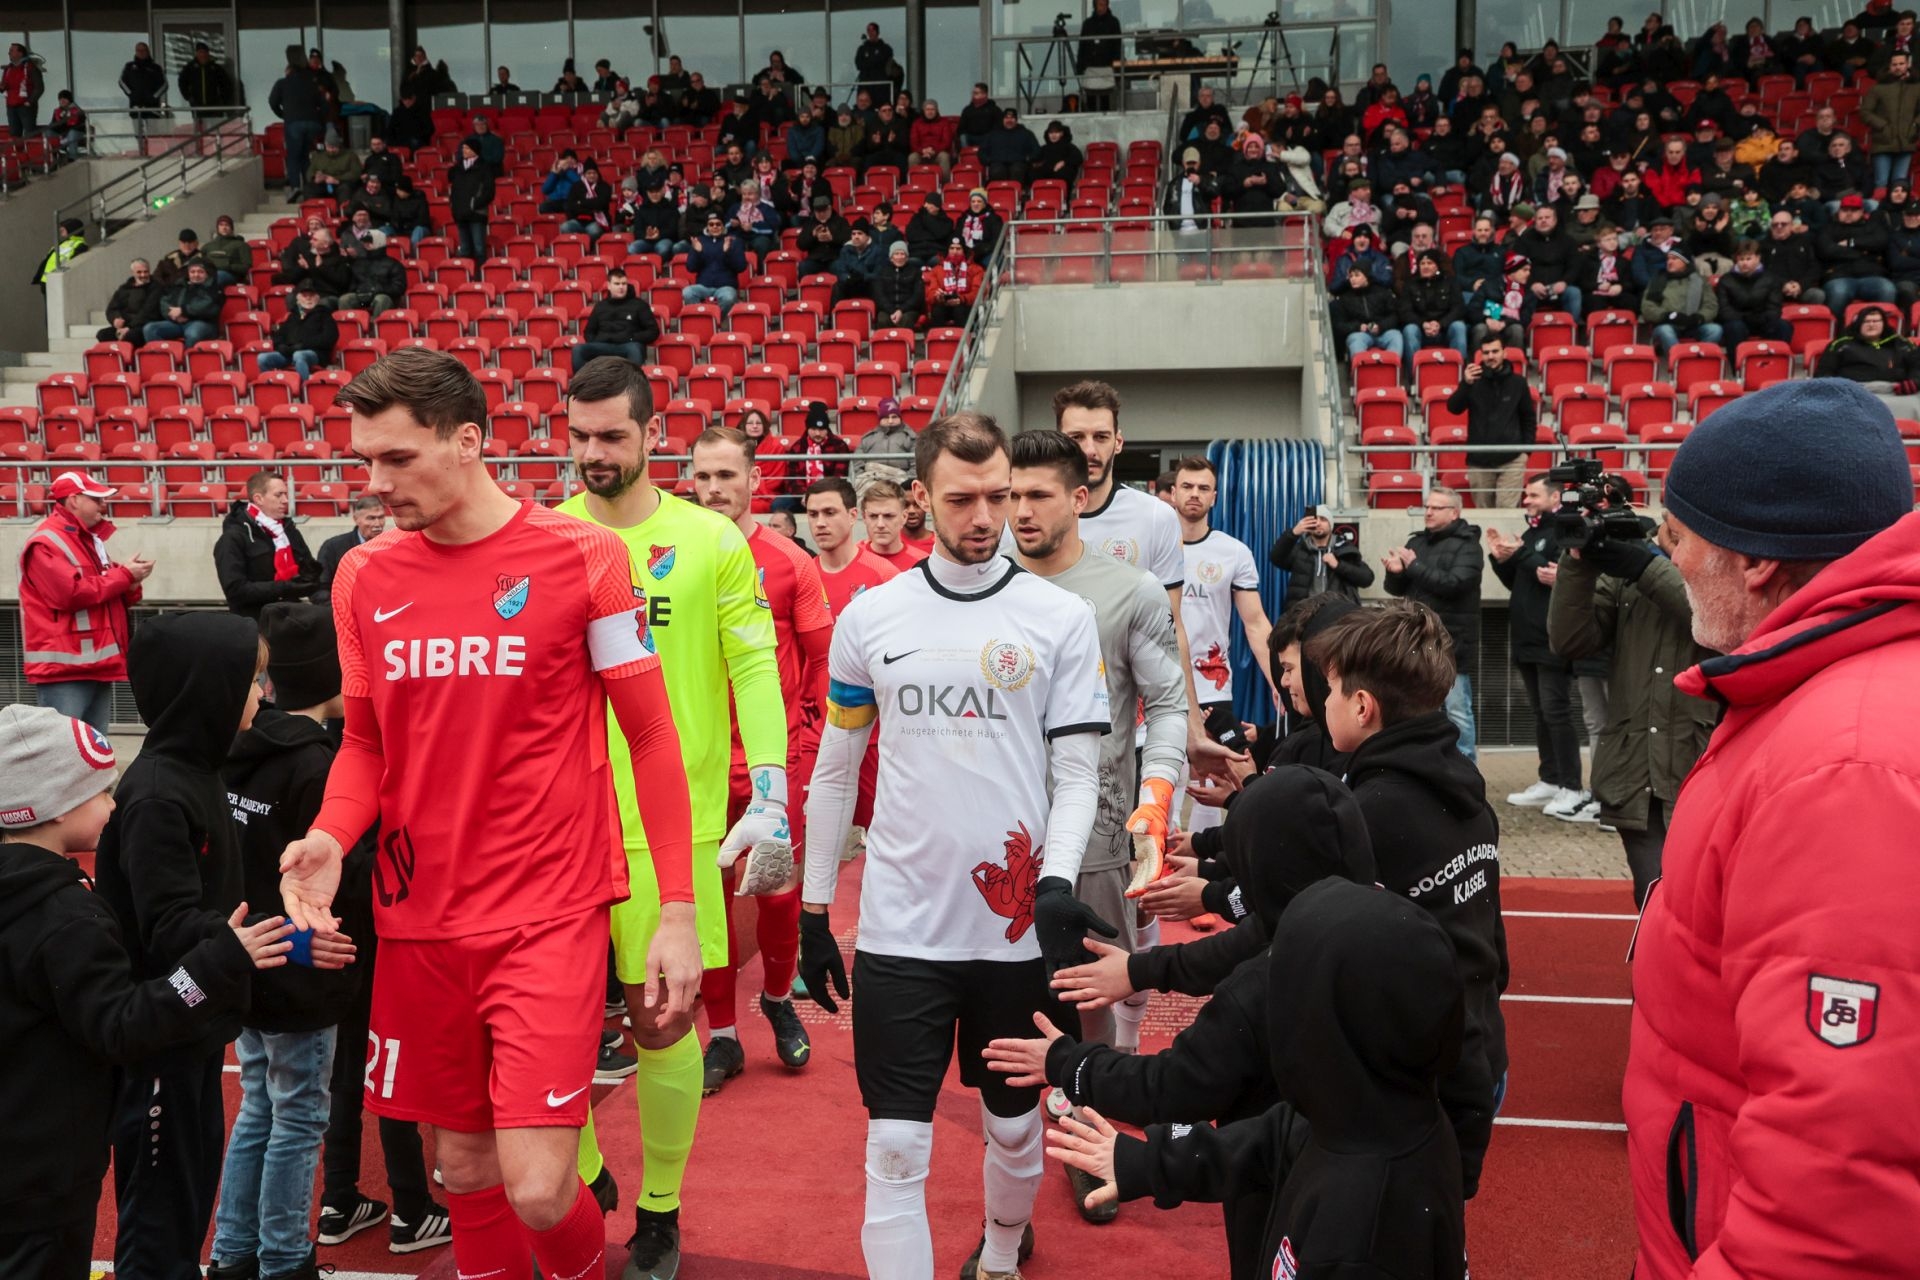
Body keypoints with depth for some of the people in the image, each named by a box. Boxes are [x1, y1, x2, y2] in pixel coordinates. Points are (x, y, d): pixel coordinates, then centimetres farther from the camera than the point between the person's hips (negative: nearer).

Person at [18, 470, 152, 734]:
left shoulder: (89, 540, 19)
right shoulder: (46, 543, -9)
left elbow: (109, 597, 22)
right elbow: (71, 593, -20)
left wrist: (131, 583, 0)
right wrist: (124, 574, -11)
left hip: (97, 663, 9)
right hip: (63, 667, -9)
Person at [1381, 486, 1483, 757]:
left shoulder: (1467, 545, -5)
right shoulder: (1417, 542, 13)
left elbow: (1454, 583, -21)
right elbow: (1397, 589, 13)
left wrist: (1414, 566, -18)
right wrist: (1395, 572, -9)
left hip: (1451, 642, -6)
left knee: (1457, 710, -2)